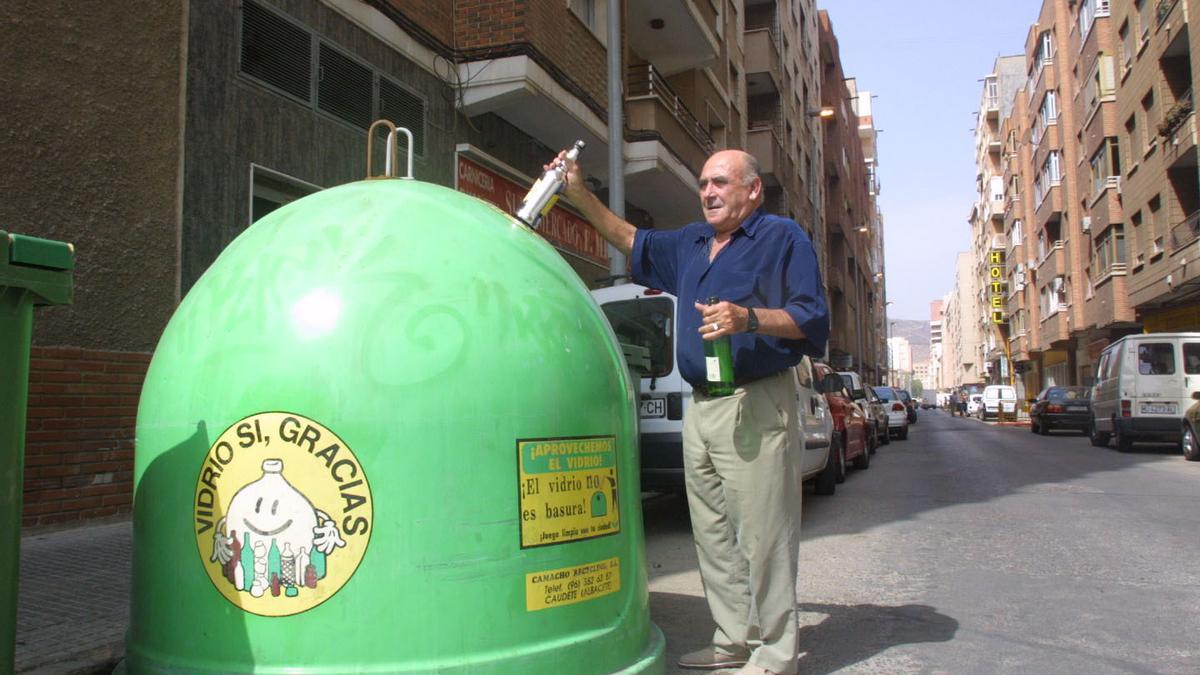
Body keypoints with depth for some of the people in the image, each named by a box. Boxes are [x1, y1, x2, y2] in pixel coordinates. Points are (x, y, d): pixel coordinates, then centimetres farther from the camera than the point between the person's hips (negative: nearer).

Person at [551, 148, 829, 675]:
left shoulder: (782, 237, -1)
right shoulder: (689, 243, 21)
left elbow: (814, 315, -8)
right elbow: (632, 242, 30)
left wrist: (749, 319, -23)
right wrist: (580, 196, 22)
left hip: (755, 405, -8)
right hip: (700, 406, 8)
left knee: (762, 535, -6)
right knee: (712, 535, 11)